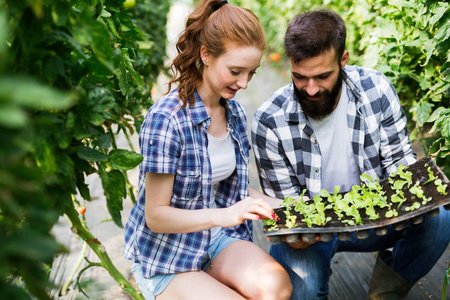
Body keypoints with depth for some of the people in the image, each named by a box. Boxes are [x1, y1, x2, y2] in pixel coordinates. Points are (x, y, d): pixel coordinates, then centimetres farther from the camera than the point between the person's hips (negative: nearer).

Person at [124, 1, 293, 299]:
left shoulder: (234, 111, 3)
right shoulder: (166, 120, -20)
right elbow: (156, 216, -19)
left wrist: (271, 206, -4)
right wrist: (224, 215, -33)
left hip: (218, 240, 5)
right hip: (167, 257, -5)